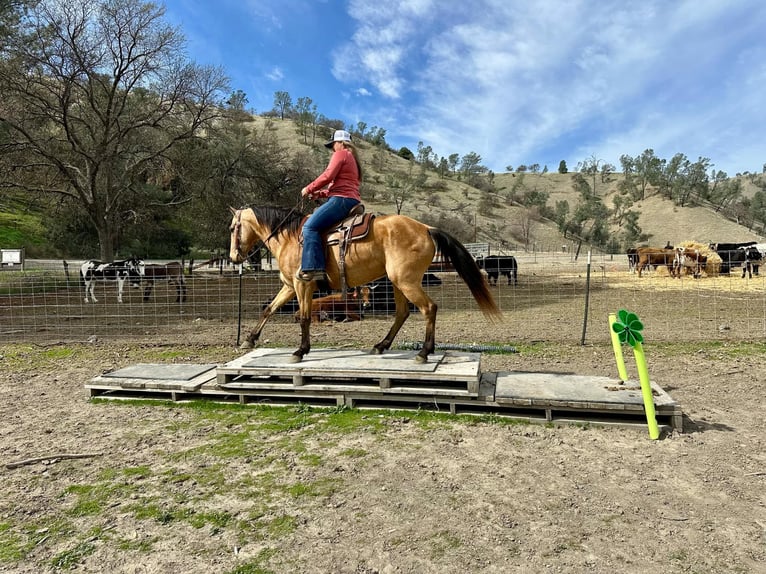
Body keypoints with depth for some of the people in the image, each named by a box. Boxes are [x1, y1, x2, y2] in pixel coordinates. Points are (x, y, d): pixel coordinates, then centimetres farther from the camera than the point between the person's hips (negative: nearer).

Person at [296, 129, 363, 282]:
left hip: (342, 199, -11)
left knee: (310, 226, -18)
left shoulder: (340, 154, 0)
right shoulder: (351, 158, 30)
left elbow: (328, 176, -12)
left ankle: (313, 268, -29)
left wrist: (309, 189, -1)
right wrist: (320, 193, 17)